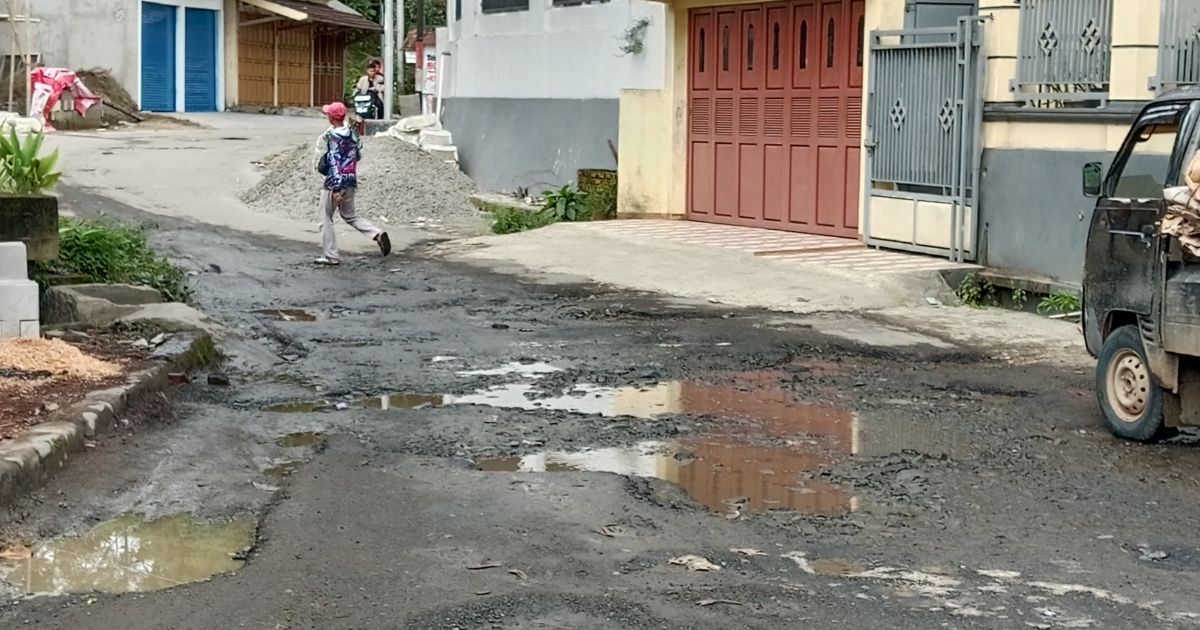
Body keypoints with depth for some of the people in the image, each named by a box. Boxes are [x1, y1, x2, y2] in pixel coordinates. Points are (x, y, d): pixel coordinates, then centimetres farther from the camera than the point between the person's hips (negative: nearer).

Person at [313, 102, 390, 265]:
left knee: (326, 220, 10)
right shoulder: (353, 134, 0)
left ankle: (330, 256, 13)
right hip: (351, 182, 6)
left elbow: (321, 166, -18)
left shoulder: (326, 138, -17)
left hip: (333, 184, -6)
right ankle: (377, 234, 2)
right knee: (350, 215, 22)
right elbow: (358, 156, 11)